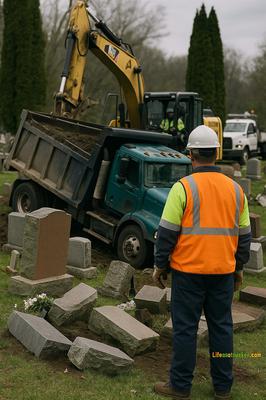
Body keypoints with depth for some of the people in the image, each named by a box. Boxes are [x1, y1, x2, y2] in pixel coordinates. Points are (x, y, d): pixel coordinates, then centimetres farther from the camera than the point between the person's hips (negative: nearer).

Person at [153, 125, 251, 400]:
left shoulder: (183, 187, -11)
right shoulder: (235, 189, 4)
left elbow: (167, 232, -11)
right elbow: (244, 234, 9)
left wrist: (160, 265, 0)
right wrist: (238, 268, 19)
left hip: (188, 271, -4)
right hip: (223, 272, 4)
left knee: (185, 328, 6)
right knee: (221, 327, 14)